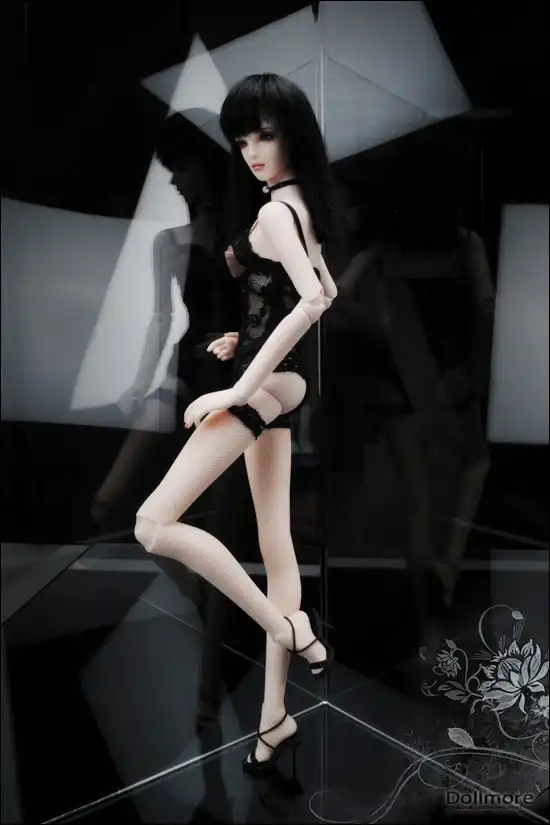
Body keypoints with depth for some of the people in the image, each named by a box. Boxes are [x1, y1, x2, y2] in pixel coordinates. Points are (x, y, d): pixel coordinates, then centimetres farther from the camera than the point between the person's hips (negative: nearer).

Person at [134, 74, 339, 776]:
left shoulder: (273, 211, -12)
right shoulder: (299, 205, 16)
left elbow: (312, 301, -28)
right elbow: (325, 292, 27)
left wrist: (239, 388, -26)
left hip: (264, 383, -10)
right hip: (280, 379, 10)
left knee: (154, 523, -10)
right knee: (276, 543, 9)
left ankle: (292, 630, -3)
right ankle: (276, 717, 21)